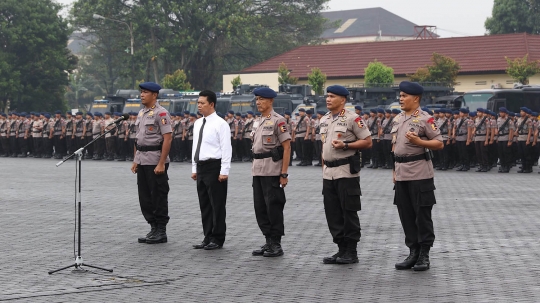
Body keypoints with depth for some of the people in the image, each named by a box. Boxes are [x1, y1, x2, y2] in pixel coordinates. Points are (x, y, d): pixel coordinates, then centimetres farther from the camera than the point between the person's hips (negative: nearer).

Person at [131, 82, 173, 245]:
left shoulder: (161, 113, -11)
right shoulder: (141, 113, 15)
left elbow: (168, 138, -16)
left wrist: (161, 164, -21)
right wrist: (135, 160, 15)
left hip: (155, 161, -8)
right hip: (142, 161, 9)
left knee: (159, 196, -1)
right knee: (145, 197, 11)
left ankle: (161, 232, 7)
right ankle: (154, 229, 21)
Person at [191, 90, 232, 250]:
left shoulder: (220, 124, -9)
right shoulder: (197, 124, 14)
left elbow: (226, 148, -12)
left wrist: (224, 171, -17)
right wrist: (194, 169, 16)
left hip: (214, 167, -8)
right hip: (201, 167, 8)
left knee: (217, 205, -2)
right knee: (204, 205, 11)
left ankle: (217, 239, 5)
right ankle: (208, 237, 19)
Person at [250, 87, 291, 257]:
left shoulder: (278, 121, -8)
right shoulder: (257, 122, 16)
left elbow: (287, 148, -11)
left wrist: (284, 173, -16)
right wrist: (254, 168, 14)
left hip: (272, 171, -8)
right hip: (258, 171, 8)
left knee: (274, 207, -4)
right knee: (260, 207, 9)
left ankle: (276, 245, 4)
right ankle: (268, 242, 17)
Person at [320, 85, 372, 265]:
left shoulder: (352, 119, -7)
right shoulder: (324, 120, 14)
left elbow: (368, 142, -8)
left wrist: (345, 145, -18)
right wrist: (324, 169, 17)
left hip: (346, 172, -7)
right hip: (329, 173, 7)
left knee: (349, 212, -2)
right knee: (333, 213, 8)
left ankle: (351, 252, 4)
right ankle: (342, 249, 17)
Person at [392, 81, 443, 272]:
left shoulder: (425, 119, -8)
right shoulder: (397, 119, 13)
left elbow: (439, 144, -10)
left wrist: (418, 141, -23)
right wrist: (395, 170, 16)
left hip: (420, 175, -7)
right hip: (401, 175, 7)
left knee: (422, 215, 0)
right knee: (406, 215, 10)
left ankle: (424, 255, 7)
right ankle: (413, 253, 19)